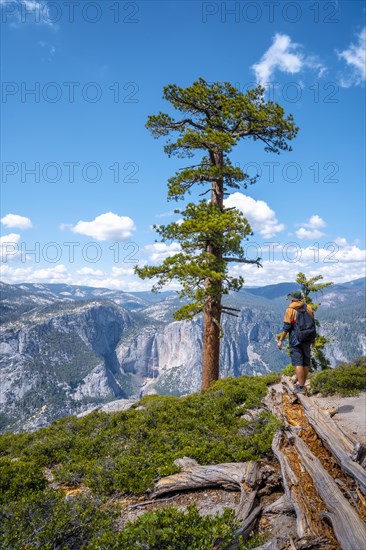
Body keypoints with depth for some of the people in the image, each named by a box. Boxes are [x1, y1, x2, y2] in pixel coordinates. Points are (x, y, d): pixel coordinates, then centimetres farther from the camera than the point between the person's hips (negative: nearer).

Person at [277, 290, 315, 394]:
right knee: (306, 363, 13)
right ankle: (301, 383, 25)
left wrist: (280, 340, -6)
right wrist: (313, 339, 24)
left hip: (295, 340, -6)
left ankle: (301, 387, -3)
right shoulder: (308, 308, 7)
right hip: (307, 339, 6)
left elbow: (286, 327, -13)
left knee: (298, 363, -4)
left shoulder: (290, 310, -10)